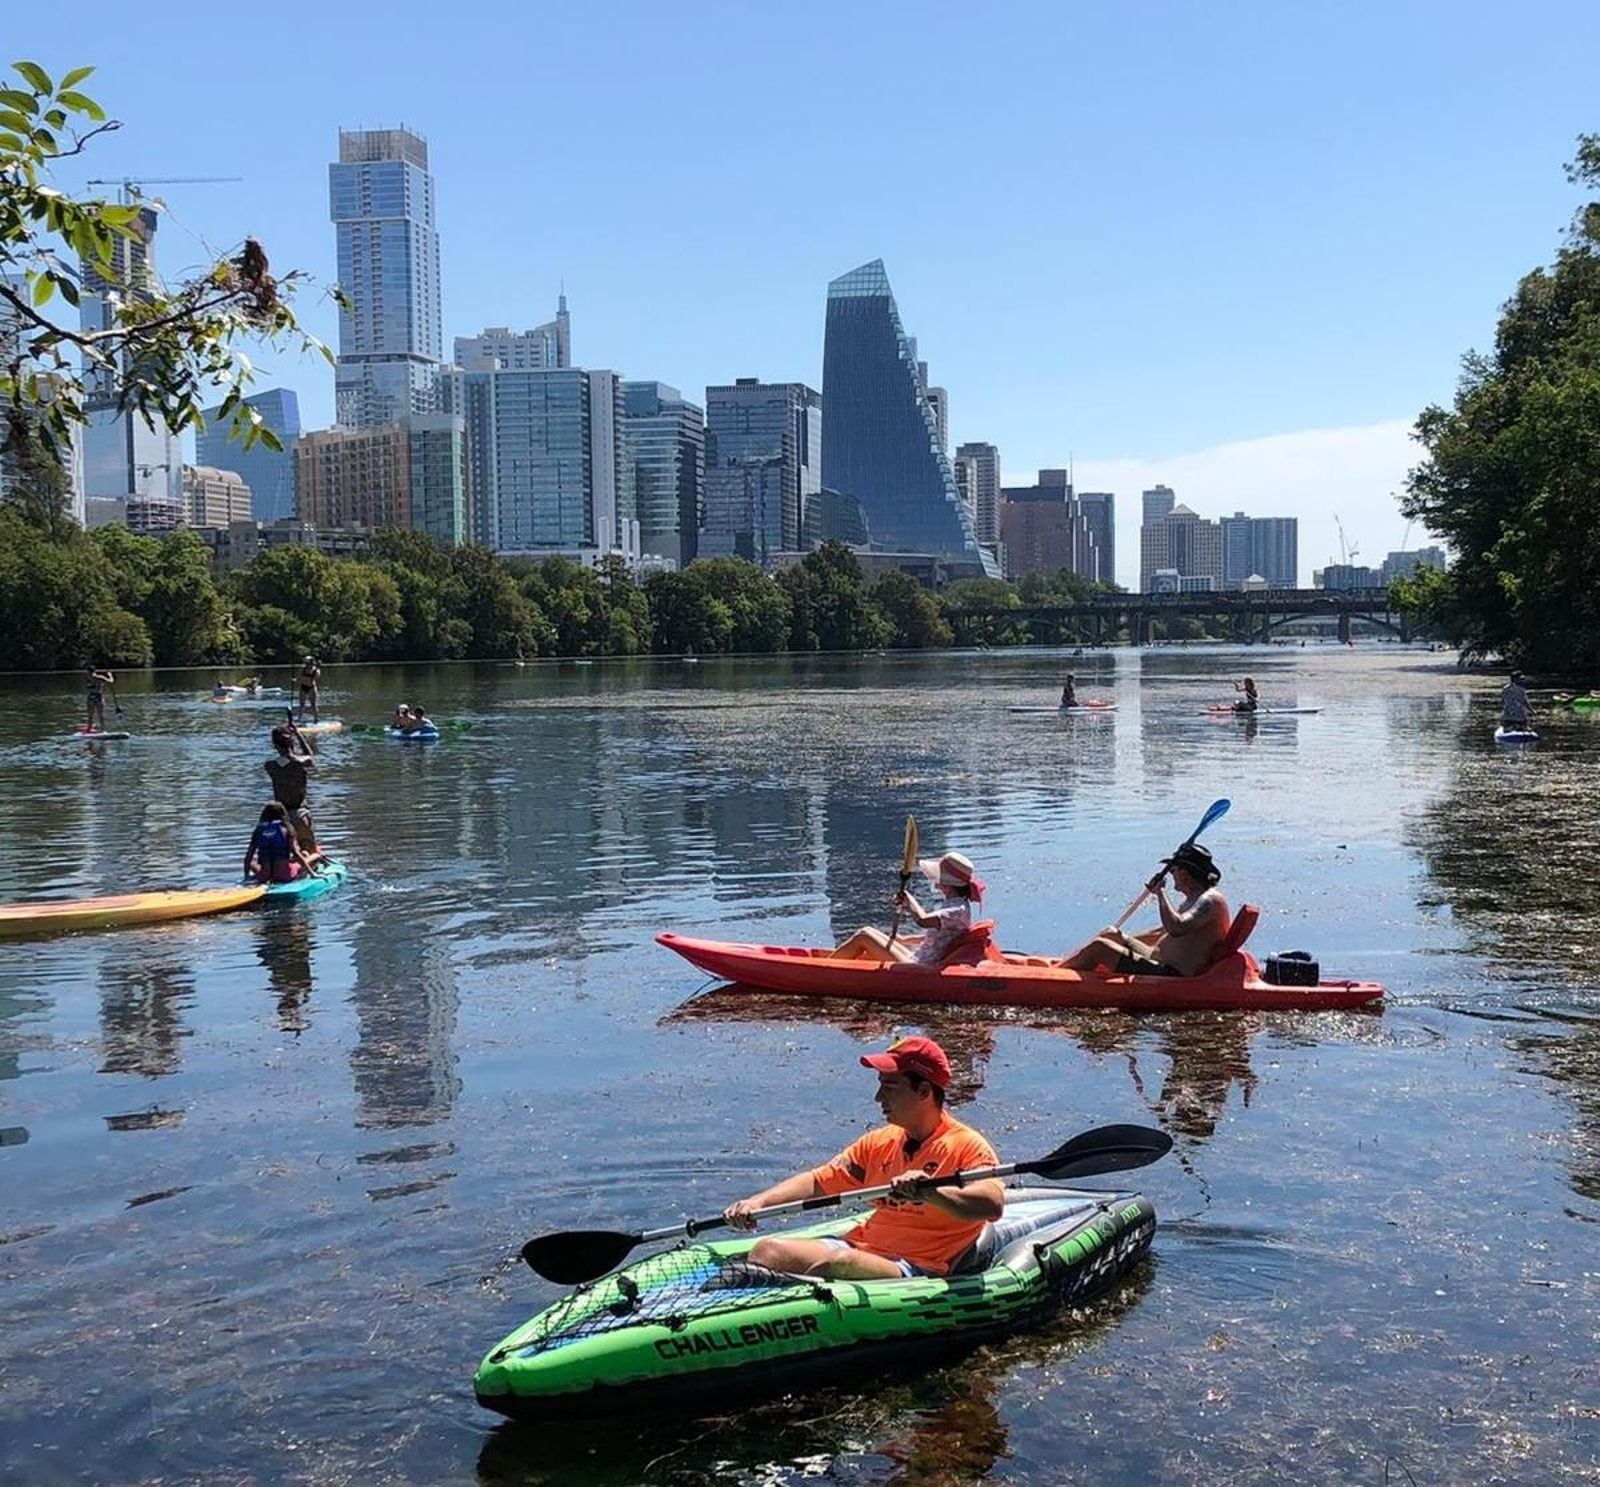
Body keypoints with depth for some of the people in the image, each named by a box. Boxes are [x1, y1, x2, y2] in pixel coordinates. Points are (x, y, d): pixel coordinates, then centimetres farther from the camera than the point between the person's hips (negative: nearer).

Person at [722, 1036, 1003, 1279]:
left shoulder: (967, 1146, -5)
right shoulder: (879, 1143, 16)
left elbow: (993, 1205, -24)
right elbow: (818, 1182, 14)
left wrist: (930, 1192, -40)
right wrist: (757, 1202, -3)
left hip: (920, 1272, -7)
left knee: (840, 1264, -34)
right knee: (768, 1251, -10)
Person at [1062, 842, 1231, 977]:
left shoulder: (1211, 901, -16)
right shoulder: (1195, 900, 18)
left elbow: (1176, 928, -32)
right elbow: (1162, 933, 27)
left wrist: (1160, 892, -20)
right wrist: (1122, 939, 22)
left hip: (1172, 977, -11)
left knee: (1099, 947, -14)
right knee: (1110, 933, 16)